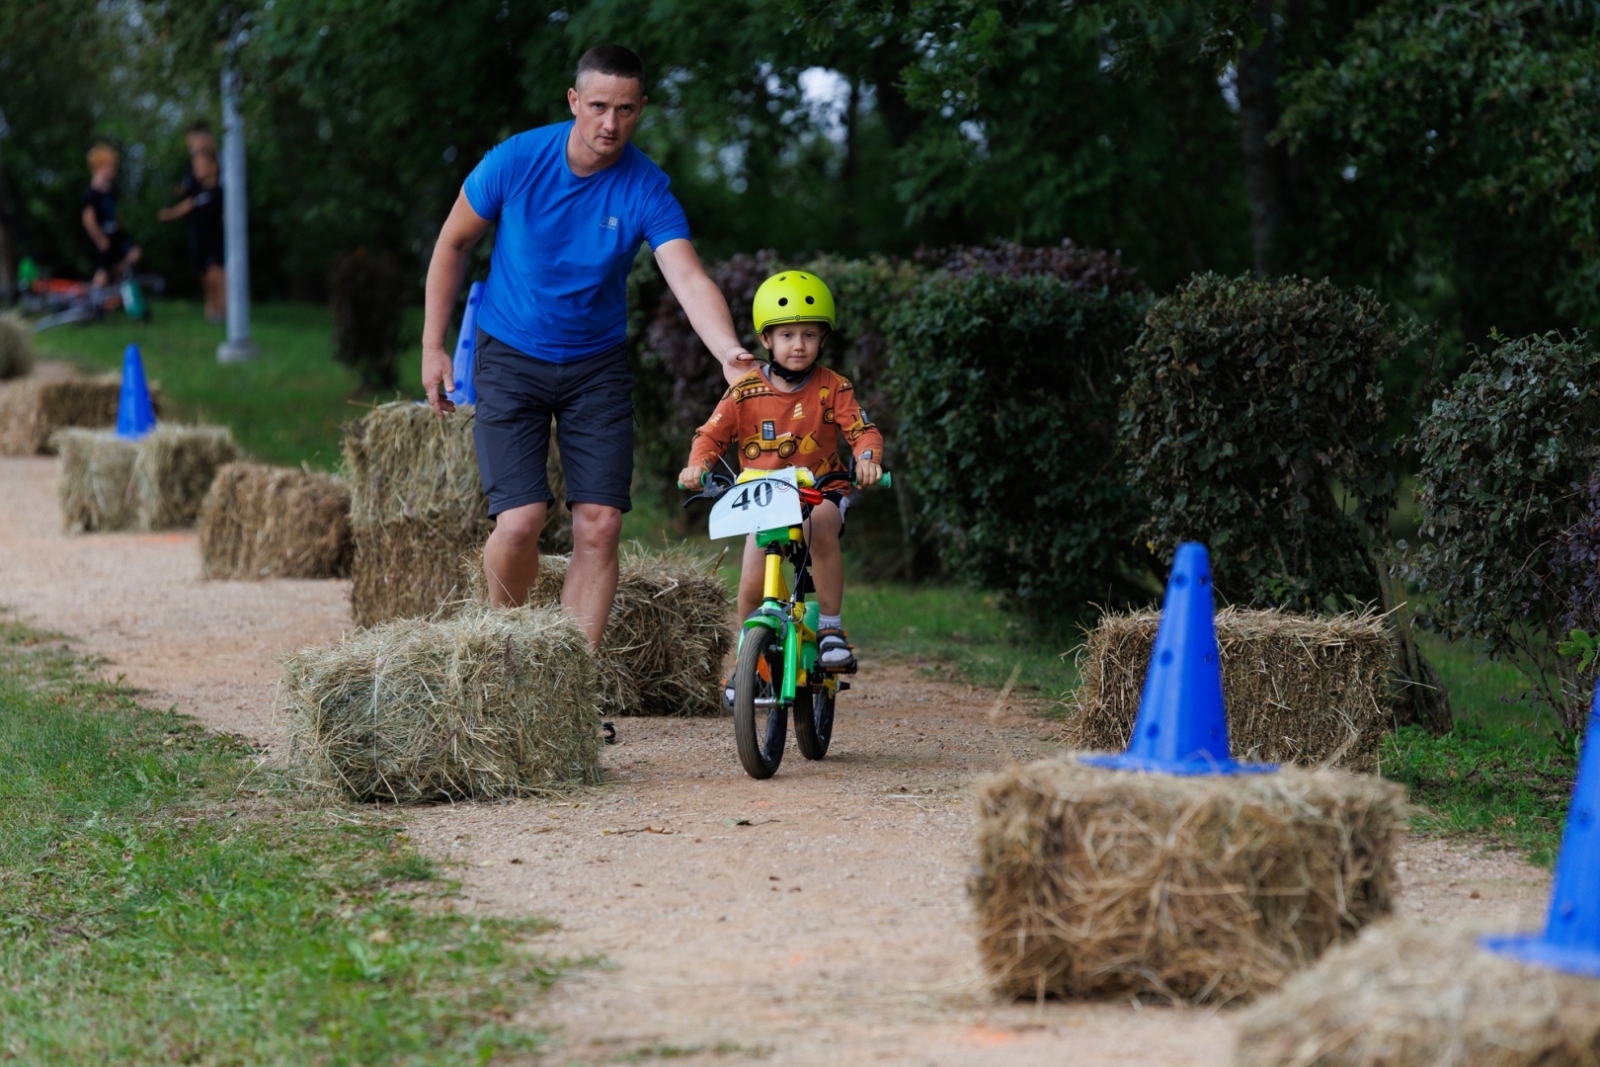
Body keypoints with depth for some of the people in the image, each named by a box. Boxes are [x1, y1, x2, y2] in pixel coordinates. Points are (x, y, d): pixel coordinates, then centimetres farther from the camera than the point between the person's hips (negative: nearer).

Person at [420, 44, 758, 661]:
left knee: (599, 524, -8)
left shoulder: (647, 190, -13)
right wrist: (433, 347, -1)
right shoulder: (517, 160, -13)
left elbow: (689, 279, -26)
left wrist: (728, 351, -45)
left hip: (597, 365, 2)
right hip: (510, 356, -2)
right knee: (520, 520, -13)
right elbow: (453, 244, 1)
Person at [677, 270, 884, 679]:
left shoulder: (833, 388, -3)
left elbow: (862, 430, -9)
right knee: (752, 586, -10)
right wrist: (697, 465, -22)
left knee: (822, 524, -37)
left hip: (821, 490, -1)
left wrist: (867, 457, -32)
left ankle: (831, 626, -24)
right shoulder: (744, 392, -2)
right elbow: (712, 435, 0)